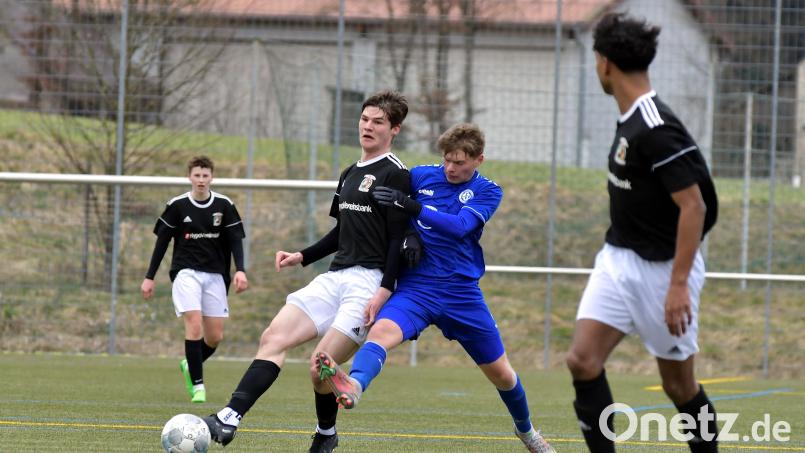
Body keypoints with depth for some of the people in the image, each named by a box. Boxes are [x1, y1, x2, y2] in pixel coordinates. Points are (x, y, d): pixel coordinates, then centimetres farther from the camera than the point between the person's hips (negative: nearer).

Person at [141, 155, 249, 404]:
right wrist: (149, 277, 3)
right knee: (194, 324, -20)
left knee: (215, 337, 2)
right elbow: (162, 242, 5)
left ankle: (190, 366, 32)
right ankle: (198, 385, -13)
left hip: (215, 275, 2)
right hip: (186, 272, -2)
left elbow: (235, 240, 2)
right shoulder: (177, 206, -1)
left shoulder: (224, 206, 2)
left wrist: (240, 270, -14)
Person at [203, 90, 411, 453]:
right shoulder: (349, 174, 20)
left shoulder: (395, 175, -6)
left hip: (370, 281, -8)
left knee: (321, 364, -14)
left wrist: (385, 290, -20)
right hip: (335, 277, 8)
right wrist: (303, 257, 16)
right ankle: (229, 420, -18)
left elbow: (398, 239, -12)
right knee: (273, 337, -9)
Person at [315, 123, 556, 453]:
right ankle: (353, 386, -62)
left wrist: (410, 206, -28)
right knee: (381, 330, -33)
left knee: (501, 373, 11)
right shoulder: (421, 176, 5)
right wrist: (409, 235, -6)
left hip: (463, 293, 0)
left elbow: (460, 226, -19)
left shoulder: (488, 192, -1)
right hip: (416, 286, 0)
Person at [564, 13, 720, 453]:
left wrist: (679, 284, -27)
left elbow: (694, 205, -24)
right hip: (618, 260, 8)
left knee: (678, 383, 4)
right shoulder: (630, 122, 7)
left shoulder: (656, 129, -21)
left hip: (662, 268, -8)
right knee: (582, 361, -6)